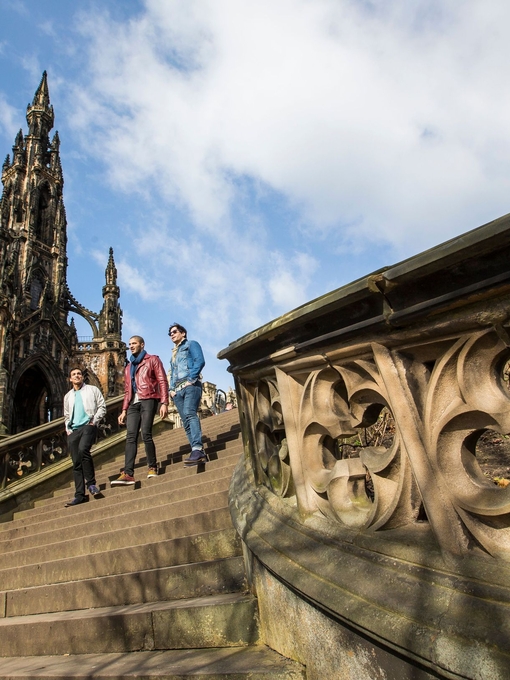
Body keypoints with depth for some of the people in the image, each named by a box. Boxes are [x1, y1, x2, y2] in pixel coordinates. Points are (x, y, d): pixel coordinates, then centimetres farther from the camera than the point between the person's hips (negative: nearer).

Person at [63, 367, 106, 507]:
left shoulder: (92, 390, 11)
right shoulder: (68, 396, 24)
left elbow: (102, 407, 4)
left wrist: (94, 421, -8)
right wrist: (68, 429, 10)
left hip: (88, 426, -5)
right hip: (73, 430, 5)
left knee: (83, 449, -32)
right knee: (76, 463, 0)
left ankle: (91, 482, -18)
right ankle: (80, 495, 2)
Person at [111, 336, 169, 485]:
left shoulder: (153, 360, 9)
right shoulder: (128, 367, 27)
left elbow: (162, 381, 0)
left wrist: (164, 403, -12)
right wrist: (124, 410, 14)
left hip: (148, 400, -5)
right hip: (133, 403, 5)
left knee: (146, 434, -15)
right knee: (131, 437, -7)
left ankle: (152, 468, -2)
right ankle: (128, 473, -14)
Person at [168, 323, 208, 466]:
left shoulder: (191, 344, 11)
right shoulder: (174, 354, 32)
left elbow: (200, 361, -6)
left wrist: (191, 378, -15)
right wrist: (171, 389, 12)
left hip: (190, 385, -8)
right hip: (177, 390, 8)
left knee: (189, 414, -28)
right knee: (186, 423, -3)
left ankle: (197, 449, -40)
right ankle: (200, 453, -6)